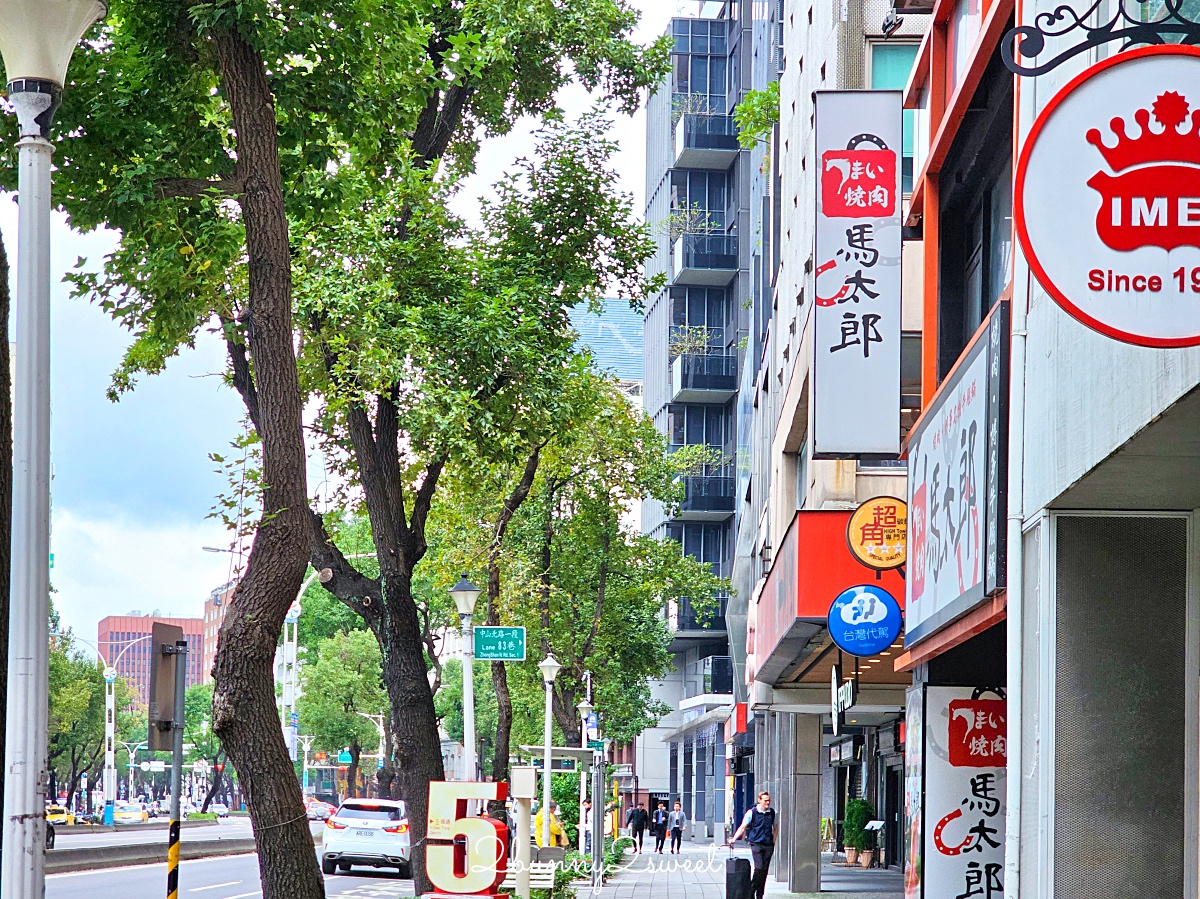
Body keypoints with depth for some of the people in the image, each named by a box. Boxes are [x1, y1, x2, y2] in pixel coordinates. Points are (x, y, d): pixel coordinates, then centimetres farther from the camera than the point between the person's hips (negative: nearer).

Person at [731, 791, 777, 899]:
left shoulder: (772, 813, 8)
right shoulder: (752, 813, -3)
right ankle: (751, 890, -1)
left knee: (764, 870, 4)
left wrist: (773, 841, 12)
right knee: (759, 867, -16)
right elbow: (743, 827, -1)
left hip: (768, 845, 4)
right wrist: (734, 839, -11)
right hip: (756, 844, -4)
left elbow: (775, 828, 21)